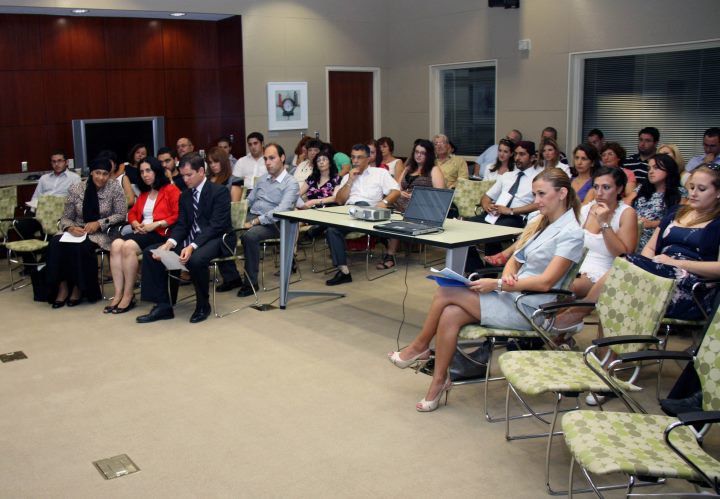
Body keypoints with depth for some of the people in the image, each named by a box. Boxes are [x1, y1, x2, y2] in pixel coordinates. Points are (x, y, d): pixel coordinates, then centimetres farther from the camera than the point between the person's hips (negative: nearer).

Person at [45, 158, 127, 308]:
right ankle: (62, 287, -17)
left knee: (81, 247, -33)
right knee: (56, 243, -27)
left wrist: (99, 223, -16)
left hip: (101, 233, -3)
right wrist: (71, 228, -17)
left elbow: (121, 214, -4)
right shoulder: (75, 189, 3)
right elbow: (66, 218, 6)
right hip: (78, 232, 3)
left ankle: (79, 289, -13)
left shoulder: (115, 188, -2)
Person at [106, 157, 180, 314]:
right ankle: (118, 294, -26)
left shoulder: (171, 190, 2)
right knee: (116, 245, -23)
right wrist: (136, 224, 5)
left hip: (161, 233, -7)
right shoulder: (143, 193, 25)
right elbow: (132, 213, 29)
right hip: (142, 232, 7)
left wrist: (155, 224, -15)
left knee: (128, 246, -30)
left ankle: (129, 295, -22)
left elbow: (178, 216, -8)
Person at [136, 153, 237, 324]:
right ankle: (163, 306, -5)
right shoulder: (184, 195, 14)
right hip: (191, 239, 7)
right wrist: (169, 243, -14)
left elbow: (216, 226, -18)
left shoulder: (219, 191, -9)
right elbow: (181, 225, 8)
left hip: (216, 239, -7)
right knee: (150, 252, -7)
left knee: (195, 259, -38)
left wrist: (192, 247, -30)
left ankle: (203, 306, -12)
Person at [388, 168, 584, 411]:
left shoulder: (570, 233, -10)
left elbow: (545, 282, -19)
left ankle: (419, 346, 3)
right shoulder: (539, 222, 15)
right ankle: (439, 381, -9)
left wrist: (497, 284, -19)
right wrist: (507, 276, -9)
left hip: (528, 308, -7)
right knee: (450, 314, -18)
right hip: (511, 296, 8)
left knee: (446, 293, -17)